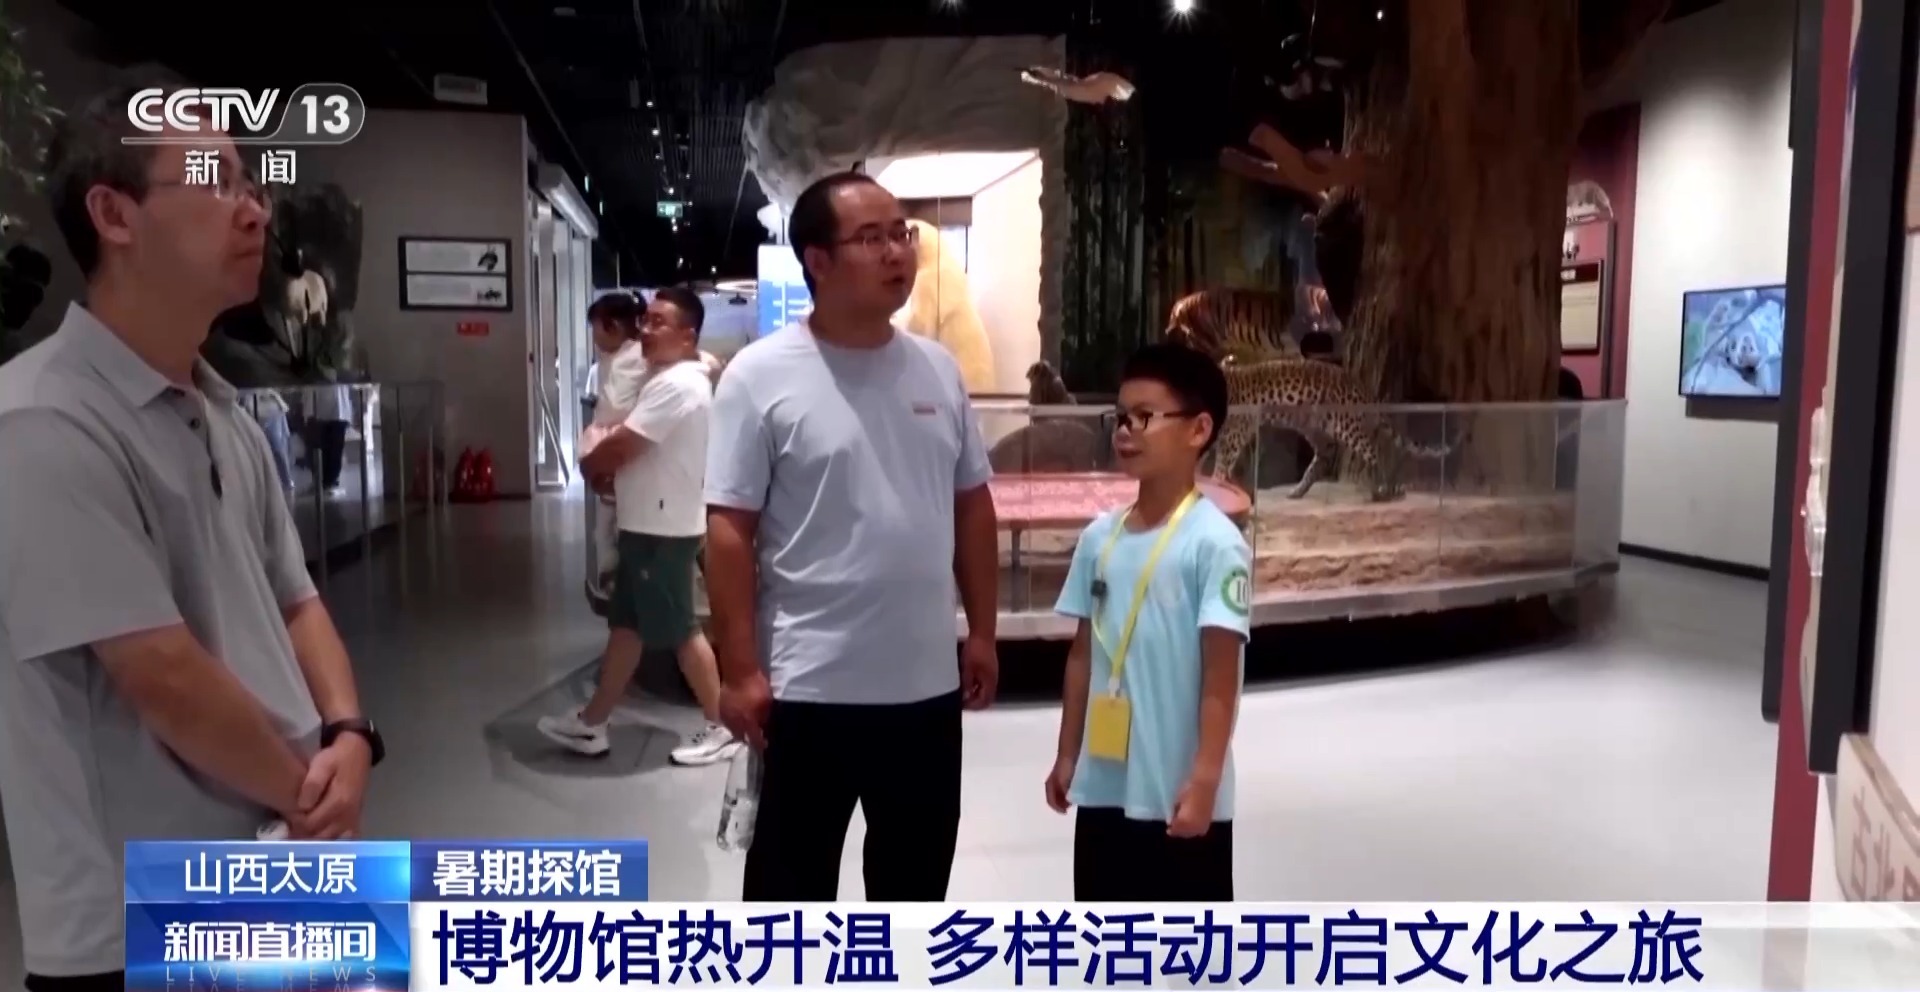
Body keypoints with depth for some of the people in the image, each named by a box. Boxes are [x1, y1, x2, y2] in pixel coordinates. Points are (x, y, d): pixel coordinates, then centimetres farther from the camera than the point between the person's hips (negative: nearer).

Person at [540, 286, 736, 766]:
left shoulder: (676, 385, -20)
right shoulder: (676, 378, 16)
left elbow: (621, 446, -20)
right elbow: (638, 448, 22)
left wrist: (589, 465, 1)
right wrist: (607, 465, 3)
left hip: (664, 529, -10)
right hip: (647, 524, 10)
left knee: (681, 630, -1)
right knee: (626, 624, 14)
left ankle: (721, 727, 12)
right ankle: (591, 724, 24)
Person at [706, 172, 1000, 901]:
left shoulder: (938, 369, 4)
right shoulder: (761, 375, -11)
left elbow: (972, 506, 10)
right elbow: (729, 531, -12)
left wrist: (982, 631, 9)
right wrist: (740, 669, -13)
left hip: (926, 680, 5)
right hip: (810, 684, -5)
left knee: (917, 867, 21)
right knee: (793, 870, 11)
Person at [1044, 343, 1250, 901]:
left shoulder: (1215, 543, -15)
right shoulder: (1099, 536, 4)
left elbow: (1221, 676, -16)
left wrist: (1204, 779, -18)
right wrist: (1068, 755, 13)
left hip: (1179, 792, -6)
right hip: (1104, 782, 6)